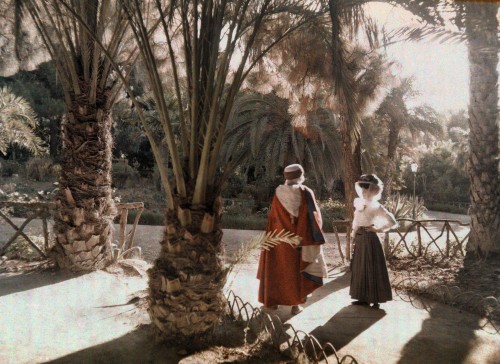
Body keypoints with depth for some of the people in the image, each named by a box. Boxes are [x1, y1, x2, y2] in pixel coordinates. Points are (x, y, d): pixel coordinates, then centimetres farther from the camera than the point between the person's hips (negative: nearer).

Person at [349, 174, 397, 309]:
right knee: (360, 269, 11)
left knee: (372, 269, 0)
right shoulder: (358, 202, 8)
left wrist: (378, 229, -9)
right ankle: (363, 297, 21)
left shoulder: (376, 206, -12)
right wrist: (353, 232, 9)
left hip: (370, 239, -7)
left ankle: (376, 299, 11)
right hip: (359, 240, 7)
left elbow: (392, 222, -15)